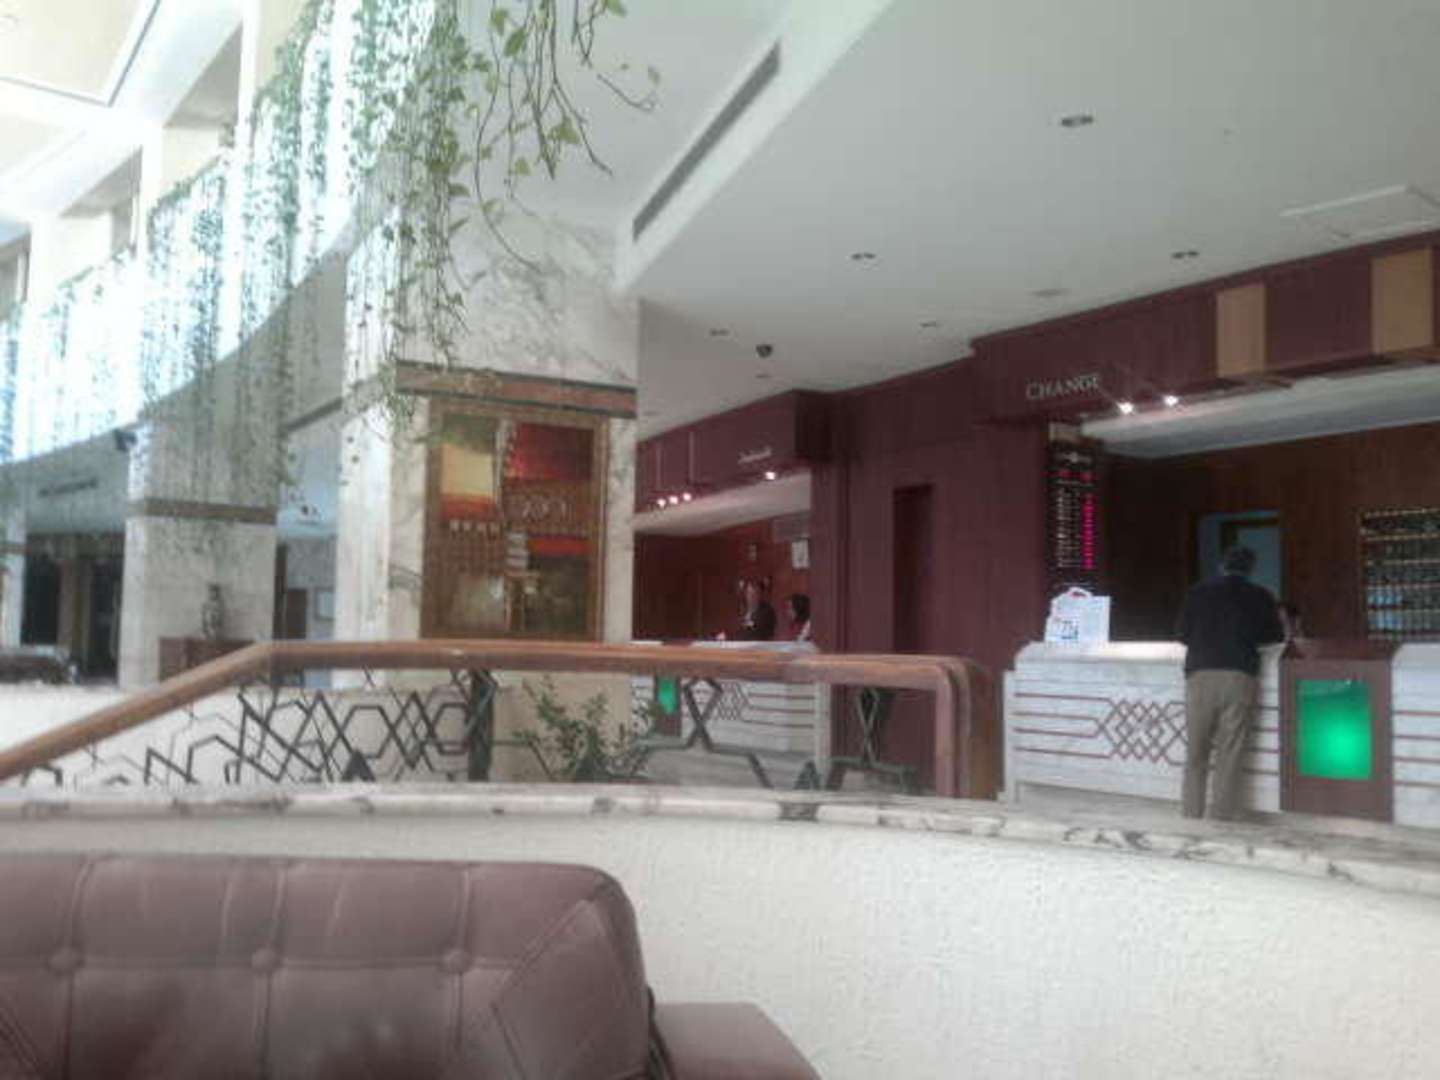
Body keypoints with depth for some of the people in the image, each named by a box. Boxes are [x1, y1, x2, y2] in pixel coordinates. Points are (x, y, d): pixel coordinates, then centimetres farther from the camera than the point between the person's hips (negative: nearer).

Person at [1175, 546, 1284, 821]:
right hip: (1240, 677, -1)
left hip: (1201, 675, 1)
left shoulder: (1197, 592, 7)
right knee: (1230, 754, 3)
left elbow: (1183, 634, 9)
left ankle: (1191, 815, 6)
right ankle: (1222, 816, 2)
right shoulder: (1260, 597, 6)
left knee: (1195, 752, 6)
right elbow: (1275, 636, 15)